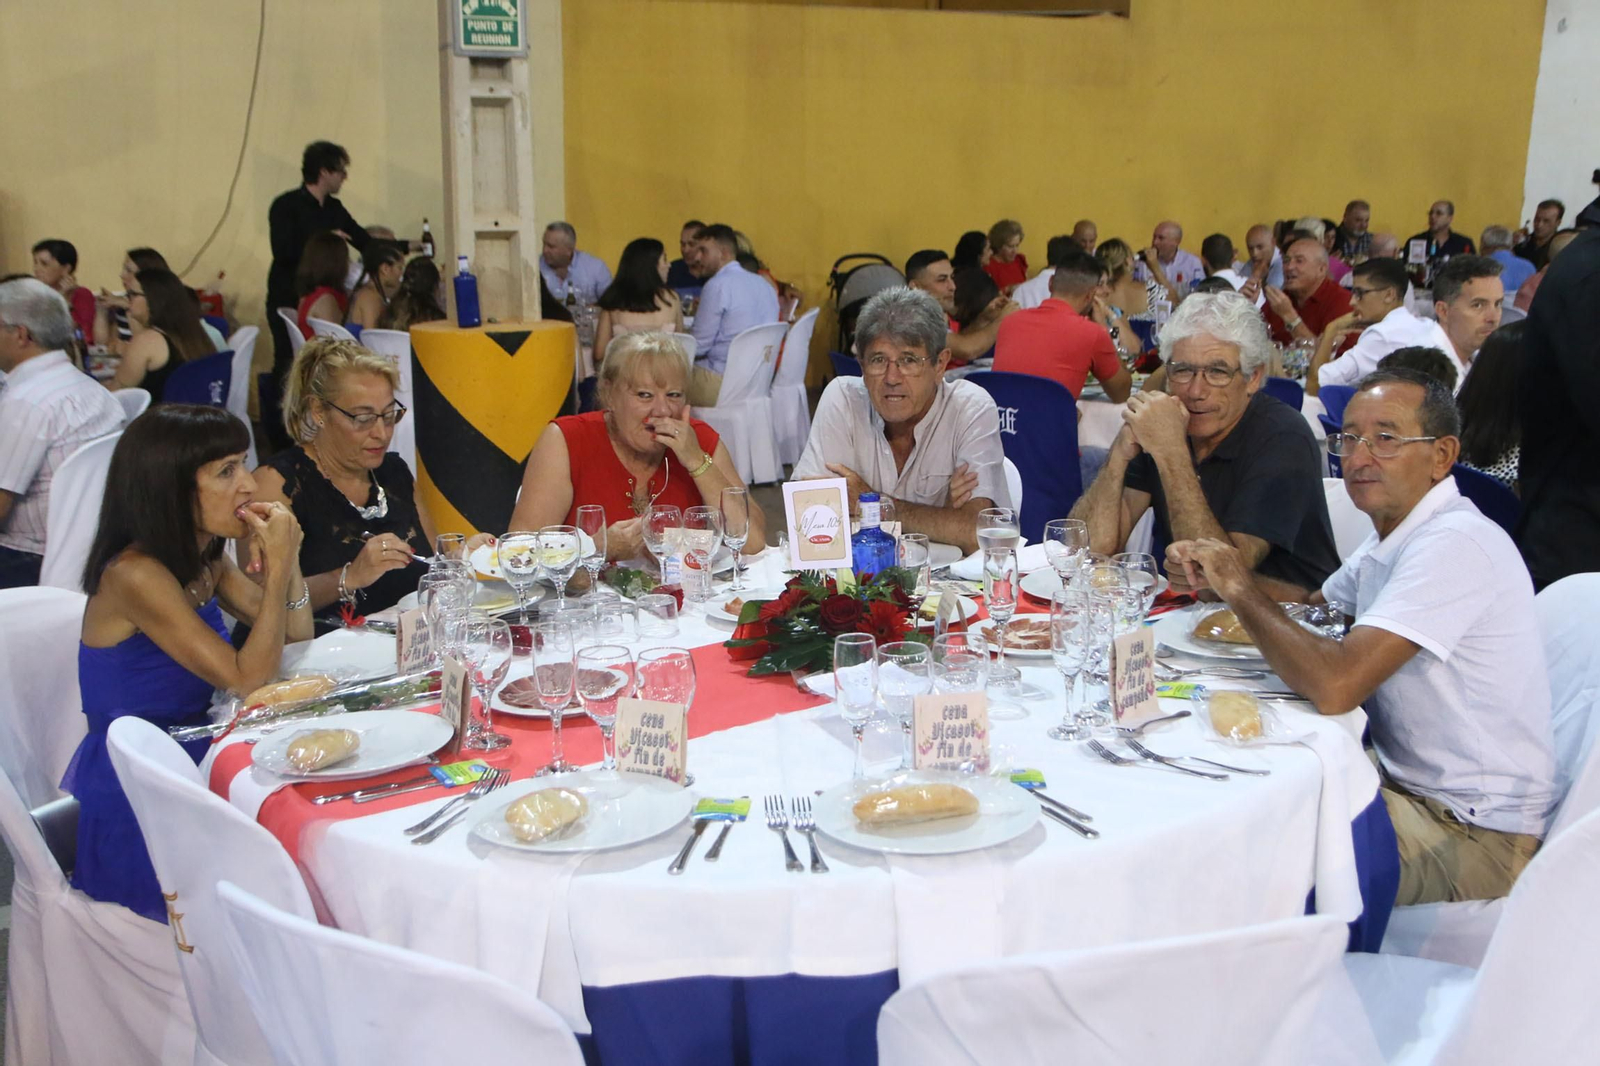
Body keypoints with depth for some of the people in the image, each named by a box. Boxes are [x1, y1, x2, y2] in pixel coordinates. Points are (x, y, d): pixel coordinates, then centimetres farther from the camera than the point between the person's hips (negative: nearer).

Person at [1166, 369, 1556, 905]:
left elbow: (1335, 686, -33)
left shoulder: (1455, 544, -24)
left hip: (1475, 835, -9)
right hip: (1411, 784, 9)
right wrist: (1218, 573, -2)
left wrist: (1242, 589, -18)